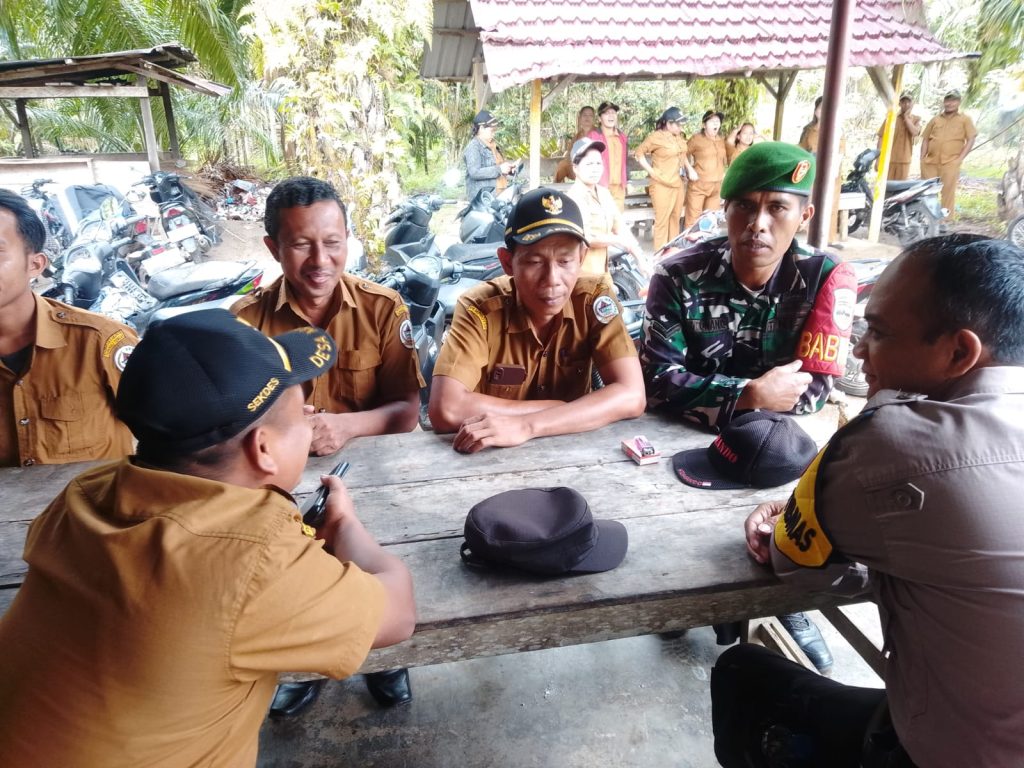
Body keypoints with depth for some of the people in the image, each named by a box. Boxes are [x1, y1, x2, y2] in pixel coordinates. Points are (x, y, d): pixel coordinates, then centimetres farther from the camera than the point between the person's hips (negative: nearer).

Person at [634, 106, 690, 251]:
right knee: (662, 221, -5)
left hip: (678, 184, 7)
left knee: (675, 219, 13)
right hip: (662, 185, -7)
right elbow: (639, 153, -10)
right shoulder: (656, 136, -12)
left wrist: (689, 169, 15)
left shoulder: (679, 137, 10)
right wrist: (652, 171, -13)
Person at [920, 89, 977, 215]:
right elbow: (925, 139, 16)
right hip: (930, 162, 3)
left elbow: (971, 139, 3)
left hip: (950, 162, -3)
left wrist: (960, 158, -8)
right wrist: (922, 159, 4)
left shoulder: (965, 119, 9)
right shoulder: (935, 119, 17)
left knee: (948, 192, -6)